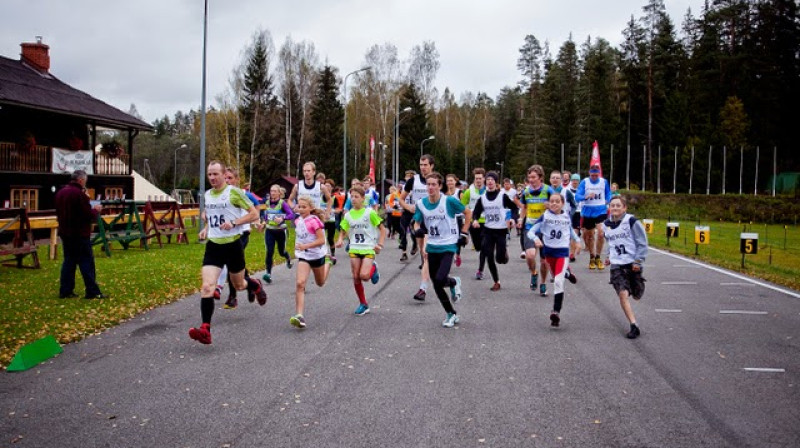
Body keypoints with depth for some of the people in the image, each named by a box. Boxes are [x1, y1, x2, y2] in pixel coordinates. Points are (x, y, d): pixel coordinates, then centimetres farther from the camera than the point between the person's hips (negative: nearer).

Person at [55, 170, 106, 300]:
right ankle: (92, 292, -3)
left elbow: (59, 213, 19)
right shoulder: (79, 193, -16)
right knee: (87, 262, -4)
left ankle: (65, 291, 13)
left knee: (69, 261, 13)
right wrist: (96, 210, 3)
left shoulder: (60, 193, 10)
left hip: (65, 232, 8)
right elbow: (89, 215, -18)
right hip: (79, 234, -8)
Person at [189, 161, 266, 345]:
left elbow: (254, 213, -8)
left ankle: (256, 286, 52)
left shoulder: (234, 192, -9)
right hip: (213, 246, 4)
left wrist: (234, 223, -20)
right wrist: (206, 229, 9)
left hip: (233, 245, -4)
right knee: (207, 286, -14)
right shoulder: (207, 195, 9)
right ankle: (205, 330, -17)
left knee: (238, 285, 15)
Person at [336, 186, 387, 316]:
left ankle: (373, 268, 16)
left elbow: (382, 229, -1)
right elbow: (343, 231, 15)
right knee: (356, 278, 0)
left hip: (369, 249, -4)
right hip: (354, 249, 4)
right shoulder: (348, 215, 6)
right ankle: (363, 304, 16)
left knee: (364, 276, -20)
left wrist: (380, 244, -11)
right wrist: (340, 240, -7)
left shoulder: (370, 213, -5)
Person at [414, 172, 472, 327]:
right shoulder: (421, 203, -2)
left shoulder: (449, 201, -13)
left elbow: (468, 213, 0)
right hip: (432, 248, 5)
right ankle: (452, 314, 24)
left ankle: (454, 282, 15)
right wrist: (422, 246, -4)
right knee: (436, 285, 6)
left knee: (440, 280, -21)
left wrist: (463, 233, -2)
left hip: (448, 246, -4)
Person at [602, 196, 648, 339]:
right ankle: (634, 326, -9)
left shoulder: (631, 221, -9)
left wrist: (638, 261, -11)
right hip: (617, 265, 3)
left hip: (633, 264, -3)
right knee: (623, 294, -15)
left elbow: (642, 243, -6)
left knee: (636, 296, 9)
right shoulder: (607, 224, 7)